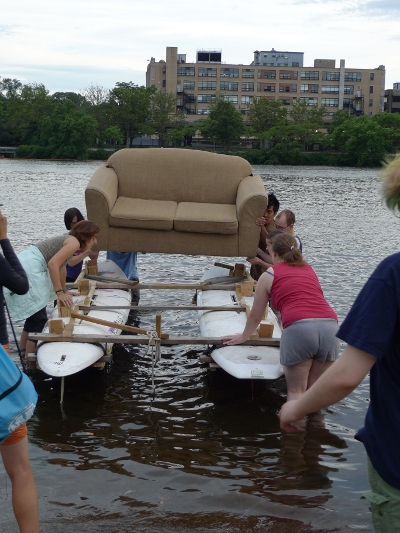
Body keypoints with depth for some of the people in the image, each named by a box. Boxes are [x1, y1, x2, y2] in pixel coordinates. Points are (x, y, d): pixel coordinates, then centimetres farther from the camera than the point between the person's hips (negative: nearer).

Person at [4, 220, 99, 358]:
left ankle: (23, 350, 33)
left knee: (34, 315, 21)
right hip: (27, 272, -10)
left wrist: (63, 291, 48)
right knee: (39, 318, -7)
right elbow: (53, 264, -20)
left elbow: (61, 267, 37)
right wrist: (60, 292, -18)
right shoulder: (74, 242, -7)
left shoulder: (67, 240, 23)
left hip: (23, 268, 10)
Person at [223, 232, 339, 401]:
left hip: (298, 328, -4)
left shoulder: (269, 275, 15)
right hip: (330, 325, 4)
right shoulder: (309, 269, 28)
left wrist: (243, 336, 42)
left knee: (296, 390, 4)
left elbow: (255, 316, 24)